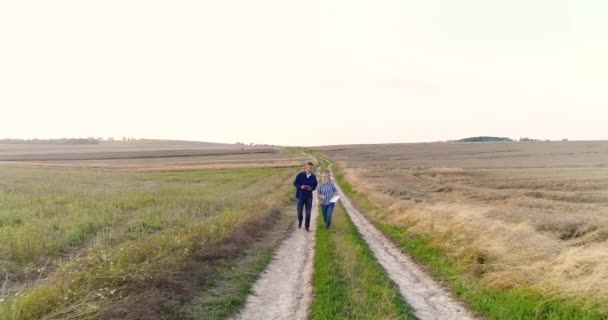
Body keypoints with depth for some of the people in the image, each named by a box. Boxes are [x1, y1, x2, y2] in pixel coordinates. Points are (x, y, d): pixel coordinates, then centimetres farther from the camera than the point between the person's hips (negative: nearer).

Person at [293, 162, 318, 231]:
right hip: (300, 196, -1)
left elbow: (315, 186, 9)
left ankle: (307, 226, 18)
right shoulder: (300, 175, -8)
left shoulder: (313, 177, -1)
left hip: (309, 196, 1)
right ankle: (300, 222, 37)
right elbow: (295, 183, -2)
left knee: (308, 213, 3)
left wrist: (311, 188, -13)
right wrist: (300, 187, -20)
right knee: (299, 211, 6)